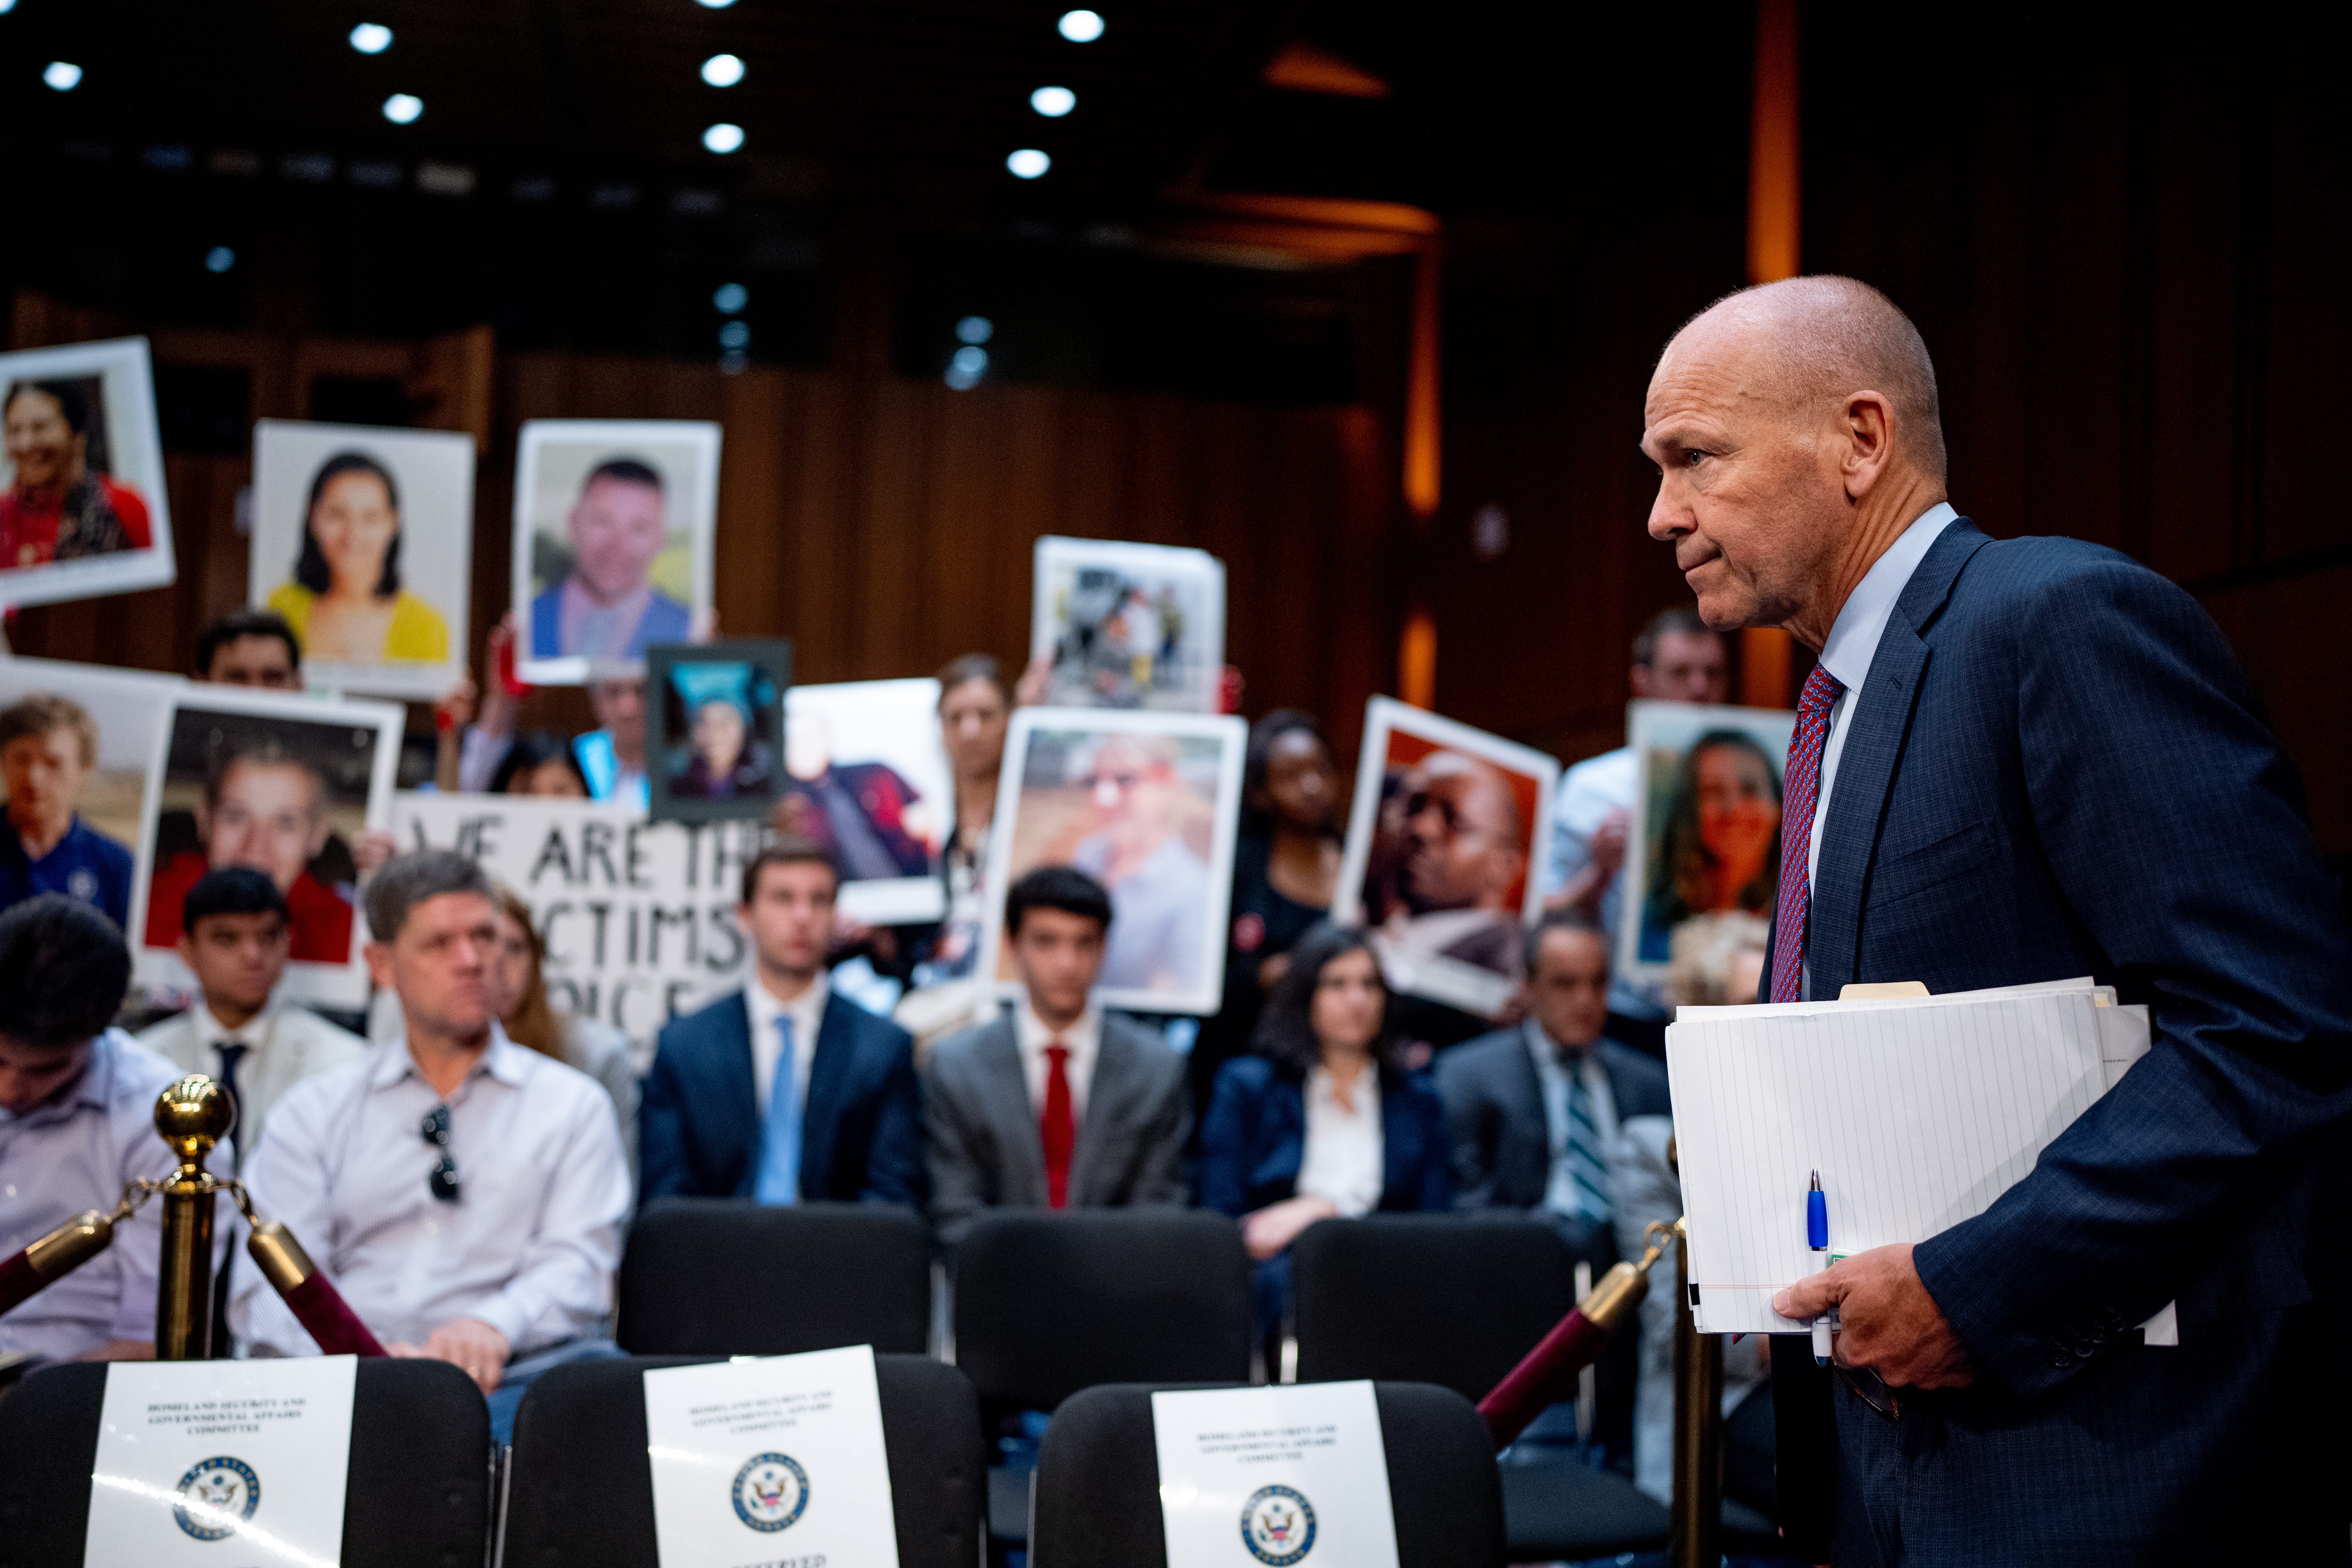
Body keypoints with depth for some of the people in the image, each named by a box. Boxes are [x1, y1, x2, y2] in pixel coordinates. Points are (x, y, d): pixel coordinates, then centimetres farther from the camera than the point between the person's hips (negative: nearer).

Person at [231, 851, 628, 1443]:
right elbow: (269, 1288, 8)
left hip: (506, 1380, 0)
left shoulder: (572, 1104, 18)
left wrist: (496, 1326, -20)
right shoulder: (315, 1111, 19)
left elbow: (579, 1263, 4)